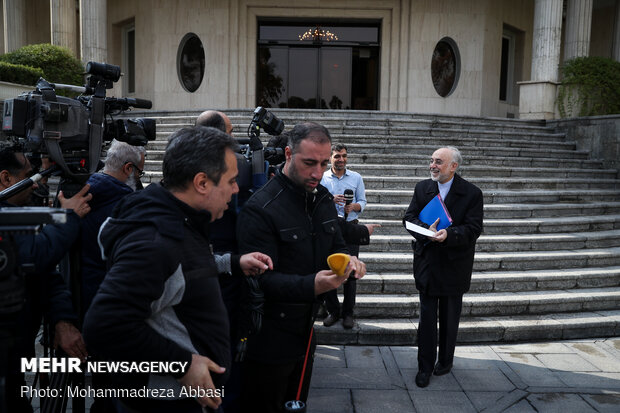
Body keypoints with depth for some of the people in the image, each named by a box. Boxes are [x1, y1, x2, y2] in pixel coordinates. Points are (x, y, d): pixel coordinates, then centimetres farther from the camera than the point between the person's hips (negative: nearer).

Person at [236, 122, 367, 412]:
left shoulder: (323, 199, 4)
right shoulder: (261, 209, -20)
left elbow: (336, 246, 13)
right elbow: (261, 278, -23)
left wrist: (349, 261, -11)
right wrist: (312, 285, -37)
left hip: (305, 332, 7)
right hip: (270, 342, -7)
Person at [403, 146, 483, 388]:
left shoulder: (472, 193, -8)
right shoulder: (422, 188, 2)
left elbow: (474, 229, -13)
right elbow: (409, 217, -2)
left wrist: (448, 234, -31)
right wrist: (426, 231, -22)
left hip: (454, 266, -1)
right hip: (427, 263, 2)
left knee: (450, 318, 14)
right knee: (427, 317, 6)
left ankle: (445, 360, 34)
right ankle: (425, 367, 17)